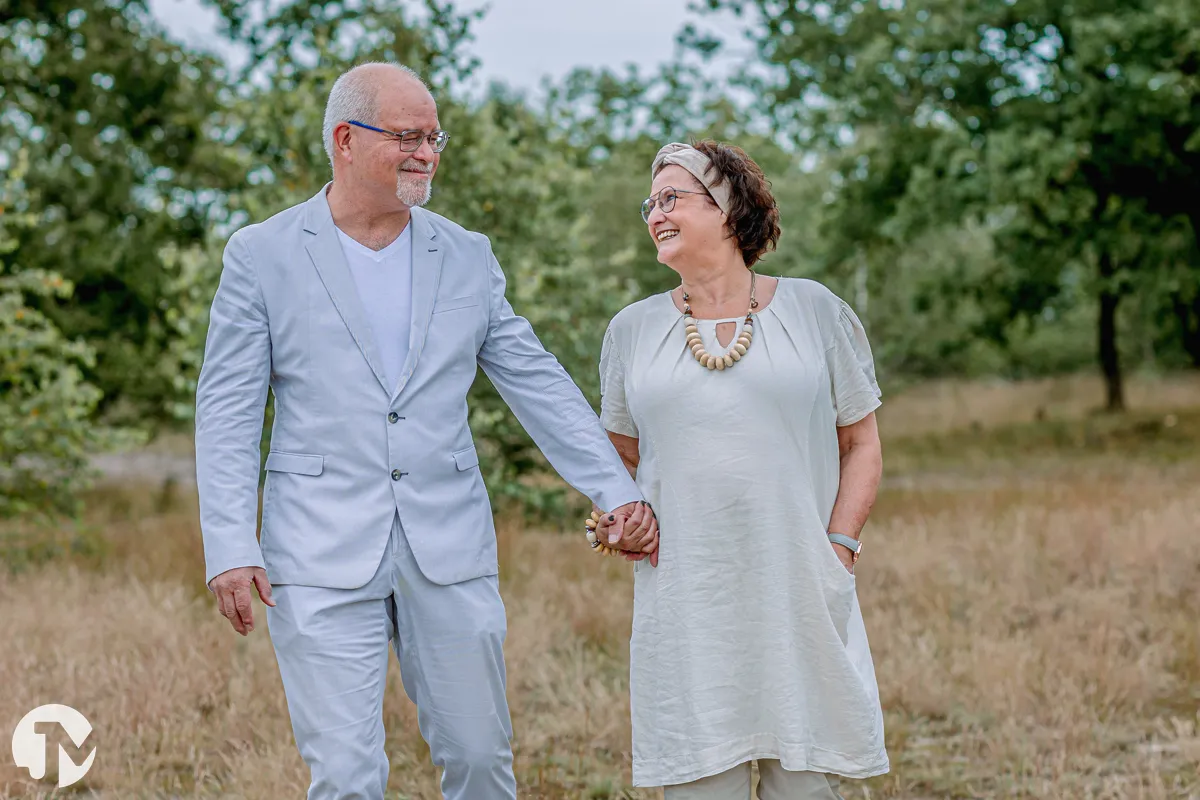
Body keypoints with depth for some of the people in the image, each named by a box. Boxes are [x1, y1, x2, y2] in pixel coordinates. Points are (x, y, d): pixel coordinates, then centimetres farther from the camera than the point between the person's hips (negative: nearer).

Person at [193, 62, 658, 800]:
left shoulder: (468, 257, 10)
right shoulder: (262, 255, 2)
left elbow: (537, 384, 10)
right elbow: (228, 411, 0)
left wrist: (617, 491, 2)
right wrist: (230, 547, -9)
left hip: (450, 548, 3)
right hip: (323, 556, -3)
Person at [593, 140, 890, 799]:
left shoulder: (812, 310, 7)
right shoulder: (632, 329, 12)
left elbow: (861, 446, 10)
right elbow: (622, 457, 20)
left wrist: (839, 547, -2)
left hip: (799, 595, -1)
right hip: (683, 602, 1)